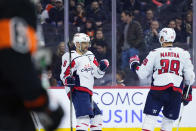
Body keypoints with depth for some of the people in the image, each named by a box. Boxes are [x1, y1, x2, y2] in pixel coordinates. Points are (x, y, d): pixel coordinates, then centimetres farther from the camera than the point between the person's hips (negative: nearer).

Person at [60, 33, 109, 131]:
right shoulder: (72, 57, -4)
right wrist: (68, 79, -28)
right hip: (78, 91, -9)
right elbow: (64, 74, -7)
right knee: (84, 115, -23)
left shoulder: (90, 56, 20)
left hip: (88, 92, 9)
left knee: (96, 115, 14)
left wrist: (102, 67, 1)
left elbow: (98, 74, 21)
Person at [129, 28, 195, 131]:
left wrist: (135, 65, 25)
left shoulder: (155, 53, 3)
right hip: (176, 92, 2)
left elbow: (142, 74, 5)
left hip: (158, 89, -2)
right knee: (169, 119, 12)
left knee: (150, 117, -2)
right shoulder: (184, 53, 8)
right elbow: (189, 76, 10)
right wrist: (188, 92, 22)